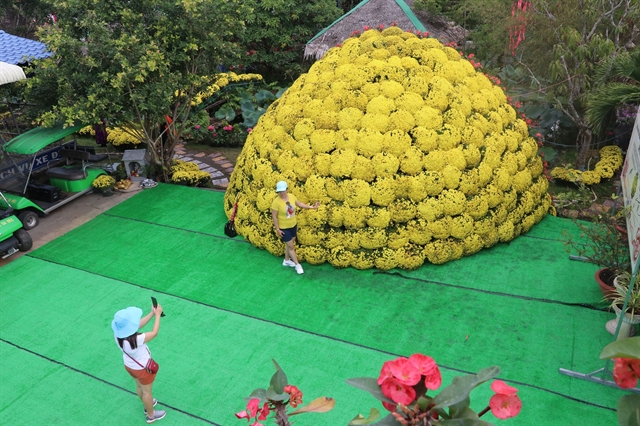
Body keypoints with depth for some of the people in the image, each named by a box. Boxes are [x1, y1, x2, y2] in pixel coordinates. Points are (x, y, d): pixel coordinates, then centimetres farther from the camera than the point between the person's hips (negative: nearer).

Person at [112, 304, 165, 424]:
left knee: (139, 386, 32)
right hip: (143, 368, -6)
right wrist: (157, 315, -19)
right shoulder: (136, 339, -45)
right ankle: (151, 415, 46)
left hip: (129, 365, 6)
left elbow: (138, 325, -10)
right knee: (146, 391, 21)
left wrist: (152, 313, -12)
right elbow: (154, 333, -29)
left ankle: (147, 405, 60)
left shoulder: (119, 333, -25)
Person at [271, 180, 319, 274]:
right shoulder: (276, 202, -26)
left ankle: (286, 261, 43)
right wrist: (277, 229, -16)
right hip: (284, 228, -6)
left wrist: (312, 207, 4)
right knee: (291, 246, 3)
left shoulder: (291, 196, -11)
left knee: (289, 244, 22)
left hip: (293, 225, 6)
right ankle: (297, 264, 20)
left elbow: (300, 204, 7)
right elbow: (274, 216, -18)